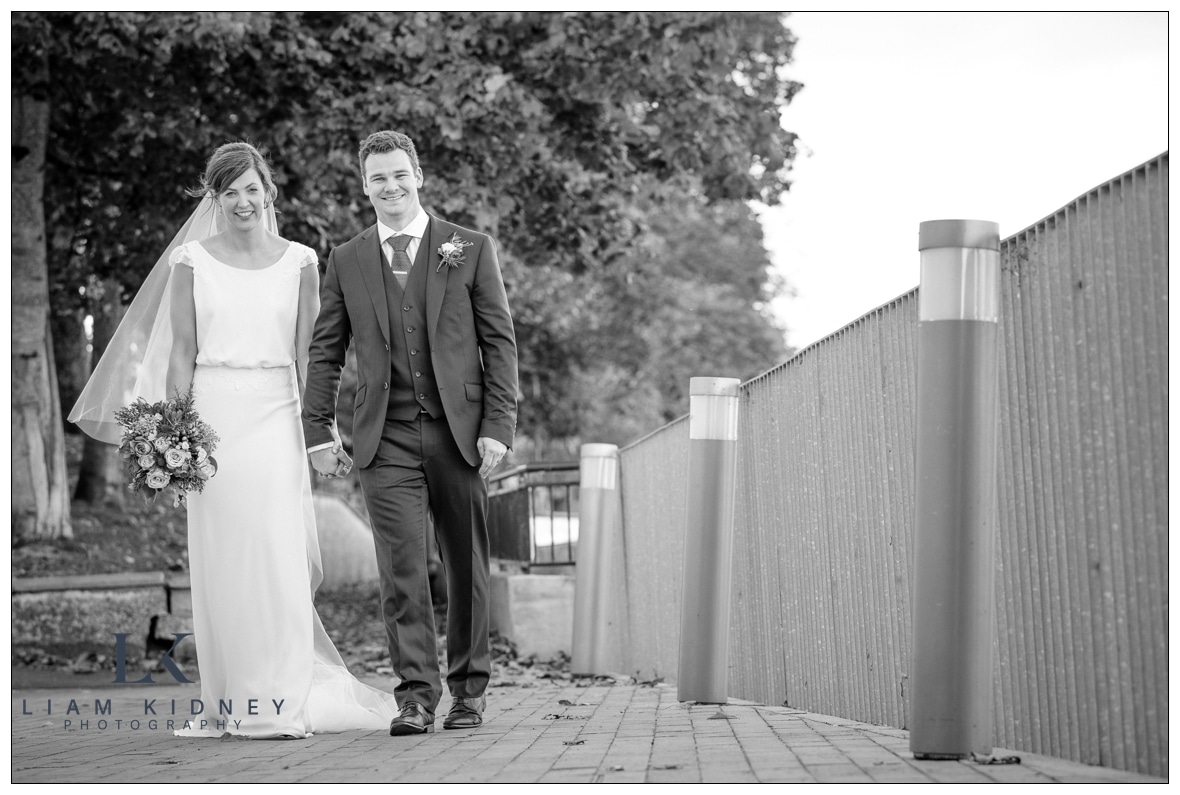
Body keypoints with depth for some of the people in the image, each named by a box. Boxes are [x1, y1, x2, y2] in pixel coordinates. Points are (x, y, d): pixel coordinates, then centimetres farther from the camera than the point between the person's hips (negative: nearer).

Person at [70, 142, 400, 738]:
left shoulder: (299, 262, 6)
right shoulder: (191, 261, 6)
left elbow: (307, 353, 6)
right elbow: (182, 352, 5)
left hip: (276, 419, 0)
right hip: (213, 417, 0)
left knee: (278, 560, -6)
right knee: (218, 563, 1)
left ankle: (282, 704, -3)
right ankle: (227, 702, 7)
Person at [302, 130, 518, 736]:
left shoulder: (470, 249, 5)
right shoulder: (346, 261, 10)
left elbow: (499, 341, 3)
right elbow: (325, 351, 12)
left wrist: (498, 425, -6)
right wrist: (318, 432, 3)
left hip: (459, 432, -1)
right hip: (386, 438, 1)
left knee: (466, 567, 6)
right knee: (401, 570, -8)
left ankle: (469, 688, 19)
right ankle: (417, 693, -7)